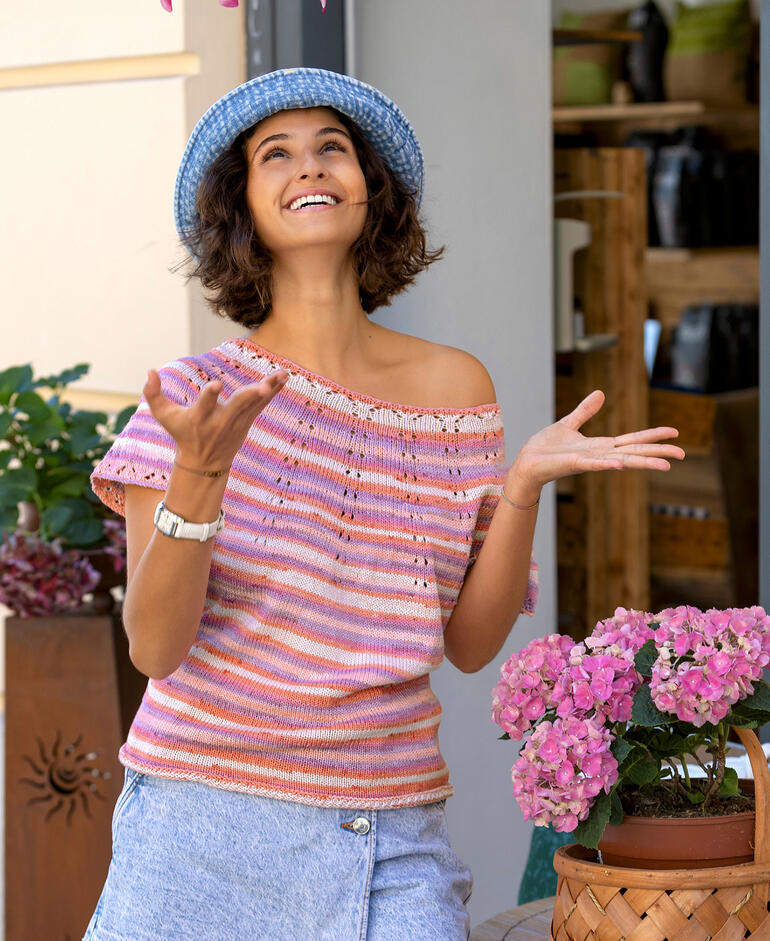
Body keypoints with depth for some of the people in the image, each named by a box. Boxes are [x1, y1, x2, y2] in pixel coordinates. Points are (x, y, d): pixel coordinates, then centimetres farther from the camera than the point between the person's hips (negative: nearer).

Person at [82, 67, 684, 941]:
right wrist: (197, 472, -24)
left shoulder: (454, 388, 4)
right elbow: (155, 646, -10)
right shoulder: (195, 393, -3)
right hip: (207, 823, -1)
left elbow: (469, 642, 3)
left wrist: (523, 484, -10)